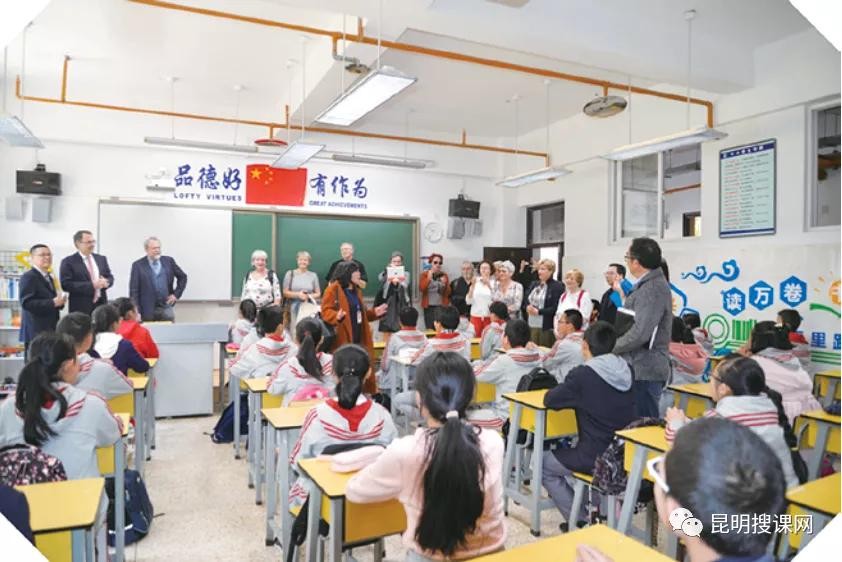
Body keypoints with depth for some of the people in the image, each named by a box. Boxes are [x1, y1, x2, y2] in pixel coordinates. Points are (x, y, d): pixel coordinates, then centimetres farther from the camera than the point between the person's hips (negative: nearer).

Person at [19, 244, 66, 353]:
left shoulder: (49, 277, 18)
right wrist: (53, 303, -23)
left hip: (50, 329, 8)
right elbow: (26, 303, -20)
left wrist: (59, 301, 5)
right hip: (36, 331, -8)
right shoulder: (28, 277, -9)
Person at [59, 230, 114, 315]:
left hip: (101, 305, 5)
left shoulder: (101, 259, 13)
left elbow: (110, 277, 16)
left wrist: (106, 282, -9)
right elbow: (66, 284, -12)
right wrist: (91, 285, -19)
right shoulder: (68, 262, -3)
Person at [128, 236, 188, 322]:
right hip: (148, 310, -2)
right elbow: (134, 291, -4)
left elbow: (183, 277, 15)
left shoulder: (168, 261, 5)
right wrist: (136, 312, -11)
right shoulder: (138, 265, -3)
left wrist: (176, 294, 4)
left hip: (167, 308, 2)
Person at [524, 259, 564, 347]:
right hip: (531, 325, 6)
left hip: (546, 327, -6)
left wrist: (538, 311, -16)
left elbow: (555, 308, -13)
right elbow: (526, 301, 17)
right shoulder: (534, 284, 17)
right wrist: (528, 307, -5)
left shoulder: (557, 286, -5)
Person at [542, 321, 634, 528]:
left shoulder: (582, 375, -18)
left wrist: (571, 396, 9)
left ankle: (580, 521, 13)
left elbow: (549, 400, -10)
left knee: (544, 463, 16)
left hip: (596, 458, -6)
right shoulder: (626, 371, -1)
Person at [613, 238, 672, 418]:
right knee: (643, 422, 16)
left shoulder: (652, 289, -18)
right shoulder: (649, 285, 14)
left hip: (645, 371, -10)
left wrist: (611, 347, -11)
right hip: (642, 368, 10)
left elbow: (640, 333, -26)